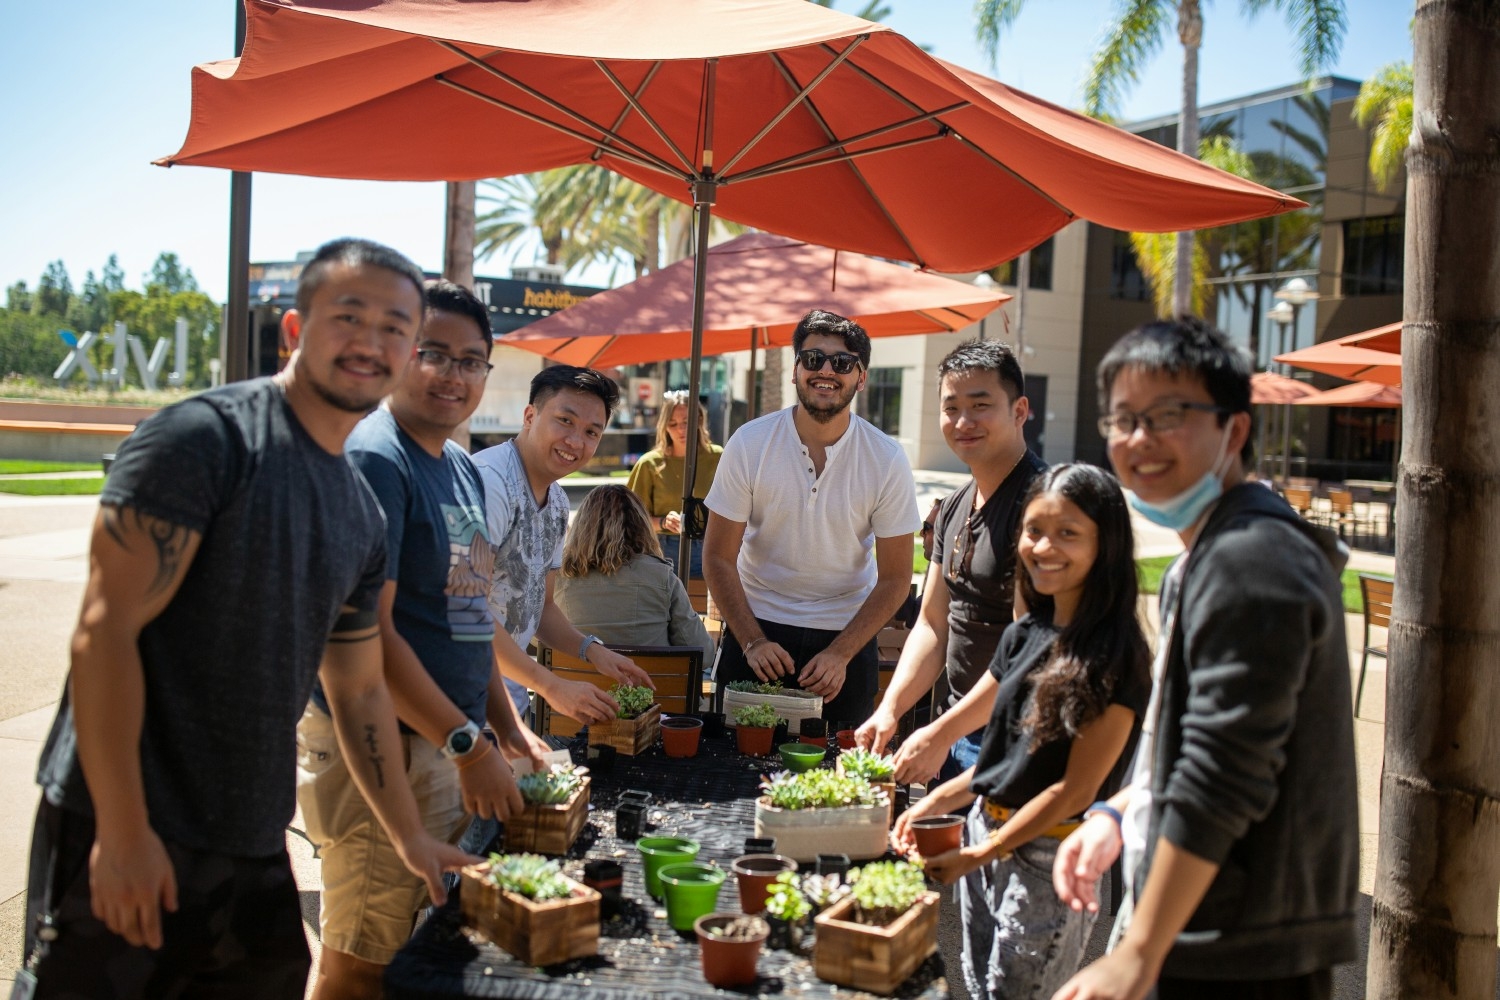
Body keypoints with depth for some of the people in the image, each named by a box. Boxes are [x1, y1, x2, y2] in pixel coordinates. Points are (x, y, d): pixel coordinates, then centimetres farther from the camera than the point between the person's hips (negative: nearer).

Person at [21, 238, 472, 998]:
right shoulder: (204, 437, -12)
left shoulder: (362, 517, 9)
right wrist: (123, 831, -19)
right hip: (126, 838, -7)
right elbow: (105, 629, -17)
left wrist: (410, 837, 21)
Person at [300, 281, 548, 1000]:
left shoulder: (462, 470, 13)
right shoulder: (372, 459, -15)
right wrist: (468, 746, -18)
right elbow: (365, 634, -20)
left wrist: (506, 730, 14)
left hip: (449, 748, 9)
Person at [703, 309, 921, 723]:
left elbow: (894, 579, -6)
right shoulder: (749, 444, -11)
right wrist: (752, 641, -16)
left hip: (845, 631, 0)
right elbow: (718, 557, -6)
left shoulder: (887, 460, -11)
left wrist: (840, 654, -16)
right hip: (755, 624, 0)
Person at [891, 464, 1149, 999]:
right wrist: (934, 803, 1)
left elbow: (1076, 788, -16)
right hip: (982, 835, 7)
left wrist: (980, 854, -13)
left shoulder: (1113, 656, -16)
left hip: (1048, 858, -7)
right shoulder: (1024, 634, 6)